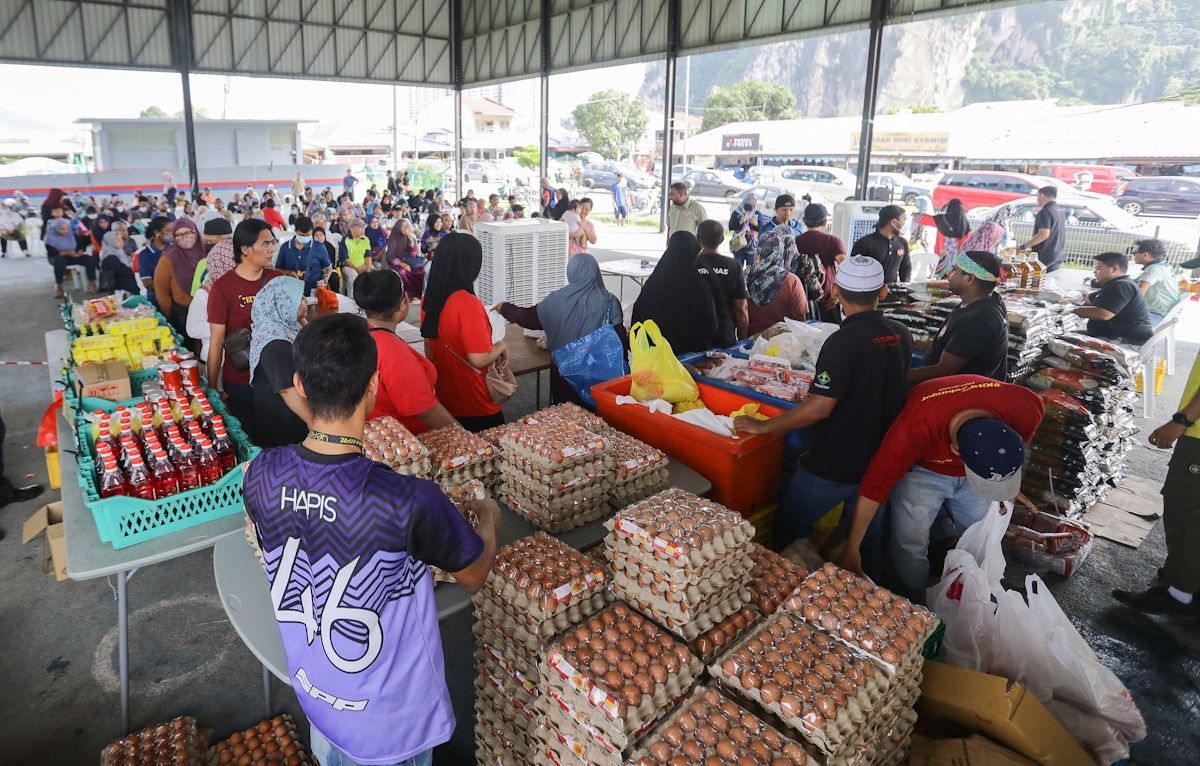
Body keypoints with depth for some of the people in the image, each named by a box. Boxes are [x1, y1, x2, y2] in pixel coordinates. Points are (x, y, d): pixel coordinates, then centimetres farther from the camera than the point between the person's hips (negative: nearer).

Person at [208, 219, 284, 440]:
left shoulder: (278, 279, 0)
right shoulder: (222, 287, -11)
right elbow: (217, 342, -8)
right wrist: (213, 388, -7)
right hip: (240, 383, -3)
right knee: (247, 439, 12)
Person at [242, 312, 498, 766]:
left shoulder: (261, 476, -20)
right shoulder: (409, 502, -36)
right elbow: (473, 574, -16)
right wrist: (489, 520, 6)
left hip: (314, 696, 4)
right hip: (390, 717, -4)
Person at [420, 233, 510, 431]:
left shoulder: (429, 299, -2)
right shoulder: (468, 304, -25)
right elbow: (479, 360, -25)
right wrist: (501, 346, -7)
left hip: (444, 401, 7)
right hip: (476, 409, -7)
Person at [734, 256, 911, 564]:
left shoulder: (844, 341, -23)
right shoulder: (901, 334, 0)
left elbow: (820, 408, -27)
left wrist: (763, 426, -19)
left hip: (833, 466, -7)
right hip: (881, 462, 7)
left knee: (789, 527, 14)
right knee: (867, 538, 22)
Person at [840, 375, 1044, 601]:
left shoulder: (1024, 410, -32)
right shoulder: (916, 428, -42)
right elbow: (874, 485, -32)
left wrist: (1008, 484, 5)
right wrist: (852, 550, -27)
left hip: (979, 463, 3)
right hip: (923, 469, -3)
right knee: (909, 547, -5)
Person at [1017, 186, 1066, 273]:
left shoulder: (1045, 211, -13)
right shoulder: (1060, 212, 15)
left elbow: (1044, 234, -23)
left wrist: (1023, 247, -18)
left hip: (1045, 259, -9)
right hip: (1058, 258, 9)